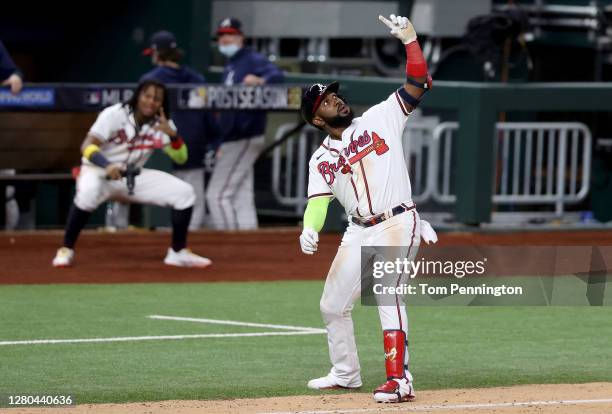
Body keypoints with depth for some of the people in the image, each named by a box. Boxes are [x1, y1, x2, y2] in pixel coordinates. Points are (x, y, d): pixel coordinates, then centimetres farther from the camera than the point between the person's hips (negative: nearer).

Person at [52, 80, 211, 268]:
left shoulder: (161, 124, -2)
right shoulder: (114, 115, -18)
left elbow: (180, 157, -4)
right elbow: (87, 146, -26)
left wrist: (172, 134, -25)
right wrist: (107, 165, -45)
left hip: (135, 177, 5)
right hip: (99, 170, -5)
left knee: (185, 193, -9)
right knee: (88, 193, -41)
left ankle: (179, 252, 7)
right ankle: (66, 250, -23)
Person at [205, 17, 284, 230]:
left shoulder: (252, 60, -9)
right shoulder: (230, 67, 19)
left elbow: (277, 75, -27)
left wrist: (259, 81, -49)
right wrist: (221, 143, 22)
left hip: (244, 138, -10)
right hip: (232, 140, 10)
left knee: (217, 194, -11)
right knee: (242, 197, 9)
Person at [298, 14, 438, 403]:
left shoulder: (380, 118, 6)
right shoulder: (322, 159, 11)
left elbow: (418, 84, 0)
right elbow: (318, 201, -2)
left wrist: (410, 40, -12)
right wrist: (310, 231, -23)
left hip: (397, 225, -5)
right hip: (358, 234, 5)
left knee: (387, 295, -22)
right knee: (333, 305, 11)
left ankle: (399, 379, -27)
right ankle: (345, 374, 32)